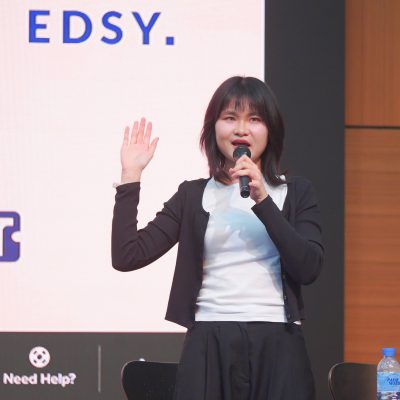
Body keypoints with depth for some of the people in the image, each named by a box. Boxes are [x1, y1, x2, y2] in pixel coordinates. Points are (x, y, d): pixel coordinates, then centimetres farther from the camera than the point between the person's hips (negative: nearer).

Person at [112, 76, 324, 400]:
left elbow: (308, 268, -6)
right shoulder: (193, 195, 11)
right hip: (210, 348, 1)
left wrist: (263, 201, -12)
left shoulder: (296, 192, 9)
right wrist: (131, 175, 1)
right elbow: (127, 257, 2)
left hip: (276, 347, -1)